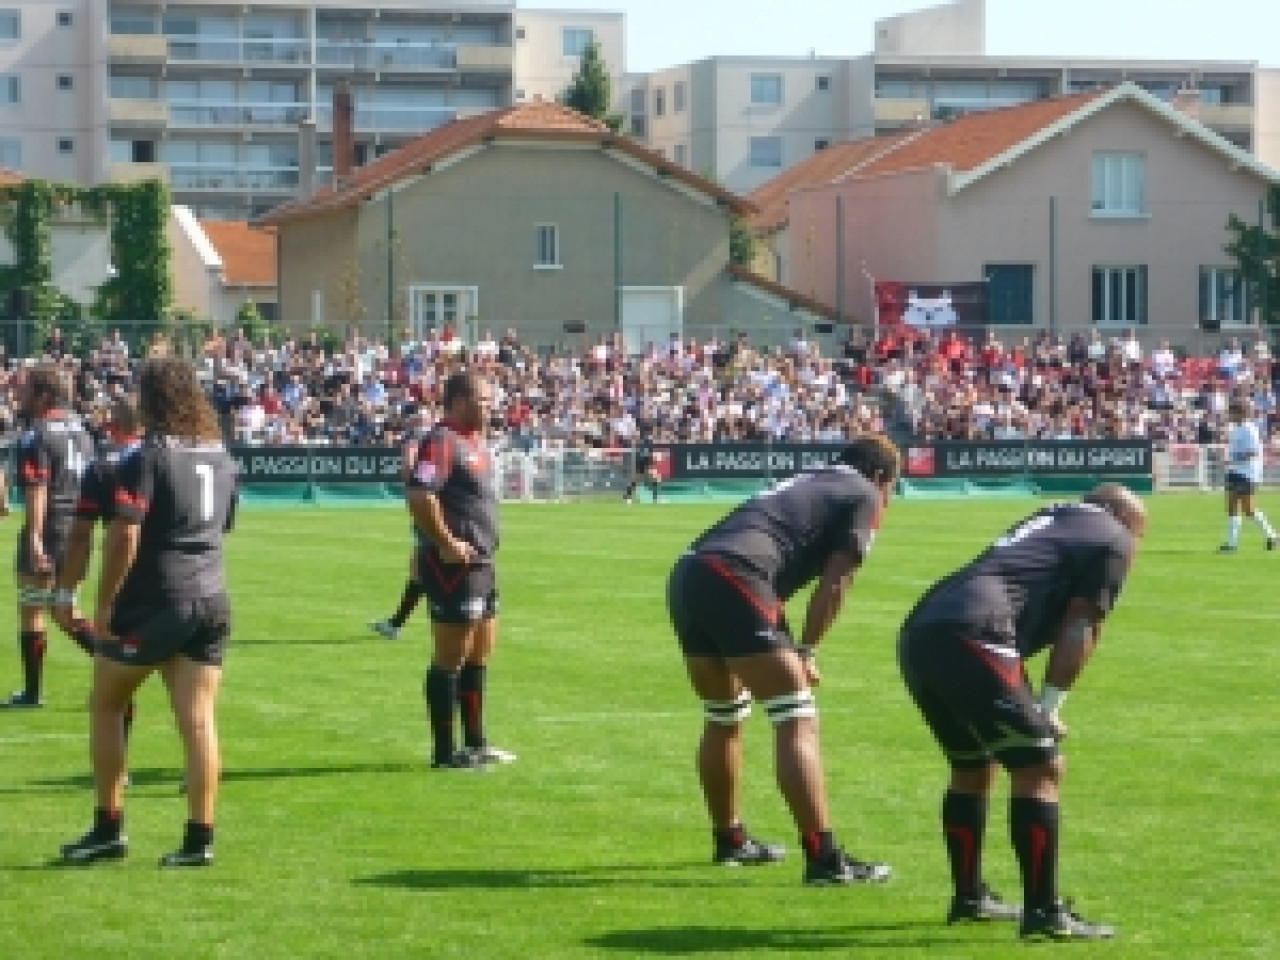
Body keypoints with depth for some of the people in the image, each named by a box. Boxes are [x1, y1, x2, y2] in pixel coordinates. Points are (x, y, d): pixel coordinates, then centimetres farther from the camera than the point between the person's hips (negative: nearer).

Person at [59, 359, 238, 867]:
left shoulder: (147, 458, -12)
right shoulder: (221, 456, 10)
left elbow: (124, 538, -17)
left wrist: (105, 604, -10)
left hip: (151, 603, -6)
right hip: (211, 599, 6)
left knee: (105, 706, 11)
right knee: (199, 720, 2)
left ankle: (108, 829, 12)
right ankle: (199, 838, -2)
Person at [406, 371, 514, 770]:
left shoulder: (474, 441, 16)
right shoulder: (443, 442, -16)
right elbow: (419, 497, -27)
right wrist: (447, 543, -23)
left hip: (482, 564, 10)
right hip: (456, 567, -10)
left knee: (479, 656, 15)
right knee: (451, 658, -4)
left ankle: (475, 742, 24)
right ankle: (445, 751, 0)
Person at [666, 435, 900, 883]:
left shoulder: (804, 483, 33)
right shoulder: (864, 496, 11)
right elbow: (834, 582, 1)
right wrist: (806, 653, 6)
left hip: (686, 576, 8)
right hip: (735, 580, -8)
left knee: (722, 720, 24)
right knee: (797, 721, -7)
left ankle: (729, 840, 39)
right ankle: (823, 858, -12)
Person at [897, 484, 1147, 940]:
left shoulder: (1050, 519, 33)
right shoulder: (1113, 540, 11)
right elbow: (1078, 630, 1)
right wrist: (1047, 709, 4)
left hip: (917, 633, 9)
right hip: (970, 640, -9)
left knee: (972, 766, 25)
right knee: (1039, 768, -1)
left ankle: (969, 898, 35)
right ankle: (1042, 913, -1)